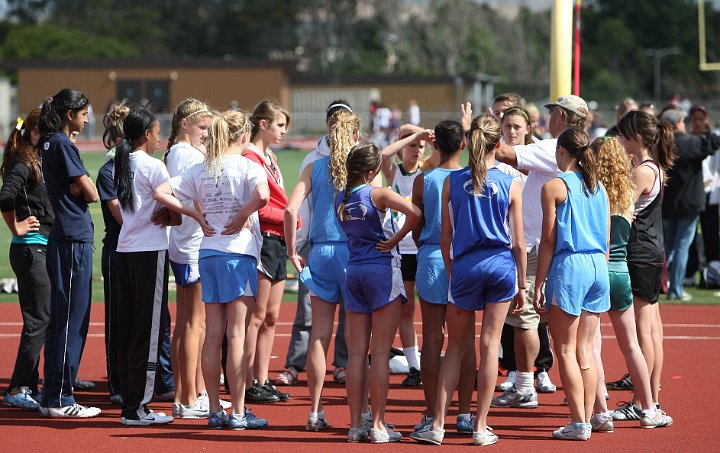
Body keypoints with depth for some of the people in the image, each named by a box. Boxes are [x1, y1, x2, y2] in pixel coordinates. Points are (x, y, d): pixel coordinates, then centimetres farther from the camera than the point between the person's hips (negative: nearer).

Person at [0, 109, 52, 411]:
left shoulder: (39, 162, 15)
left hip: (41, 249, 10)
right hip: (31, 249, -10)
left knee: (38, 319, 13)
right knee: (39, 319, -8)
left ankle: (27, 386, 20)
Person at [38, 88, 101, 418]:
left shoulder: (50, 144, 15)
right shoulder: (63, 145, -13)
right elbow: (90, 193, -13)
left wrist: (76, 189, -4)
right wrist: (82, 189, 5)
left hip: (62, 238, 10)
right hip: (74, 239, -10)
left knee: (60, 318, 13)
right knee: (72, 319, -6)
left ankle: (52, 396, 17)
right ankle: (59, 399, -4)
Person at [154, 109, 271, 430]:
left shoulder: (200, 169, 8)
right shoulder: (246, 165, -8)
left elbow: (161, 193, 6)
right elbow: (262, 195, -28)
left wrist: (198, 216, 7)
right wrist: (243, 215, -10)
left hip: (207, 252, 6)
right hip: (238, 253, -6)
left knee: (213, 334, 8)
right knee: (236, 334, -4)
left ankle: (215, 411, 11)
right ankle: (238, 412, -2)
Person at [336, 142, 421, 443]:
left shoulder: (340, 198, 6)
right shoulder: (378, 194, -12)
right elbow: (414, 212, -27)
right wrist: (395, 239, -12)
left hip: (354, 271, 6)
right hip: (383, 269, -6)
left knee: (356, 353, 6)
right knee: (380, 353, -4)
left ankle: (355, 426, 6)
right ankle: (378, 426, -4)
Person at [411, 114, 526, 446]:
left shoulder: (452, 182, -1)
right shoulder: (510, 185, -3)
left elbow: (445, 237, 3)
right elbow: (518, 242, 1)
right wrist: (521, 286, 9)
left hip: (465, 266, 0)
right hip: (501, 266, 0)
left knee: (456, 347, 10)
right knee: (490, 345, 5)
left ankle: (438, 425, 7)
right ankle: (481, 427, 7)